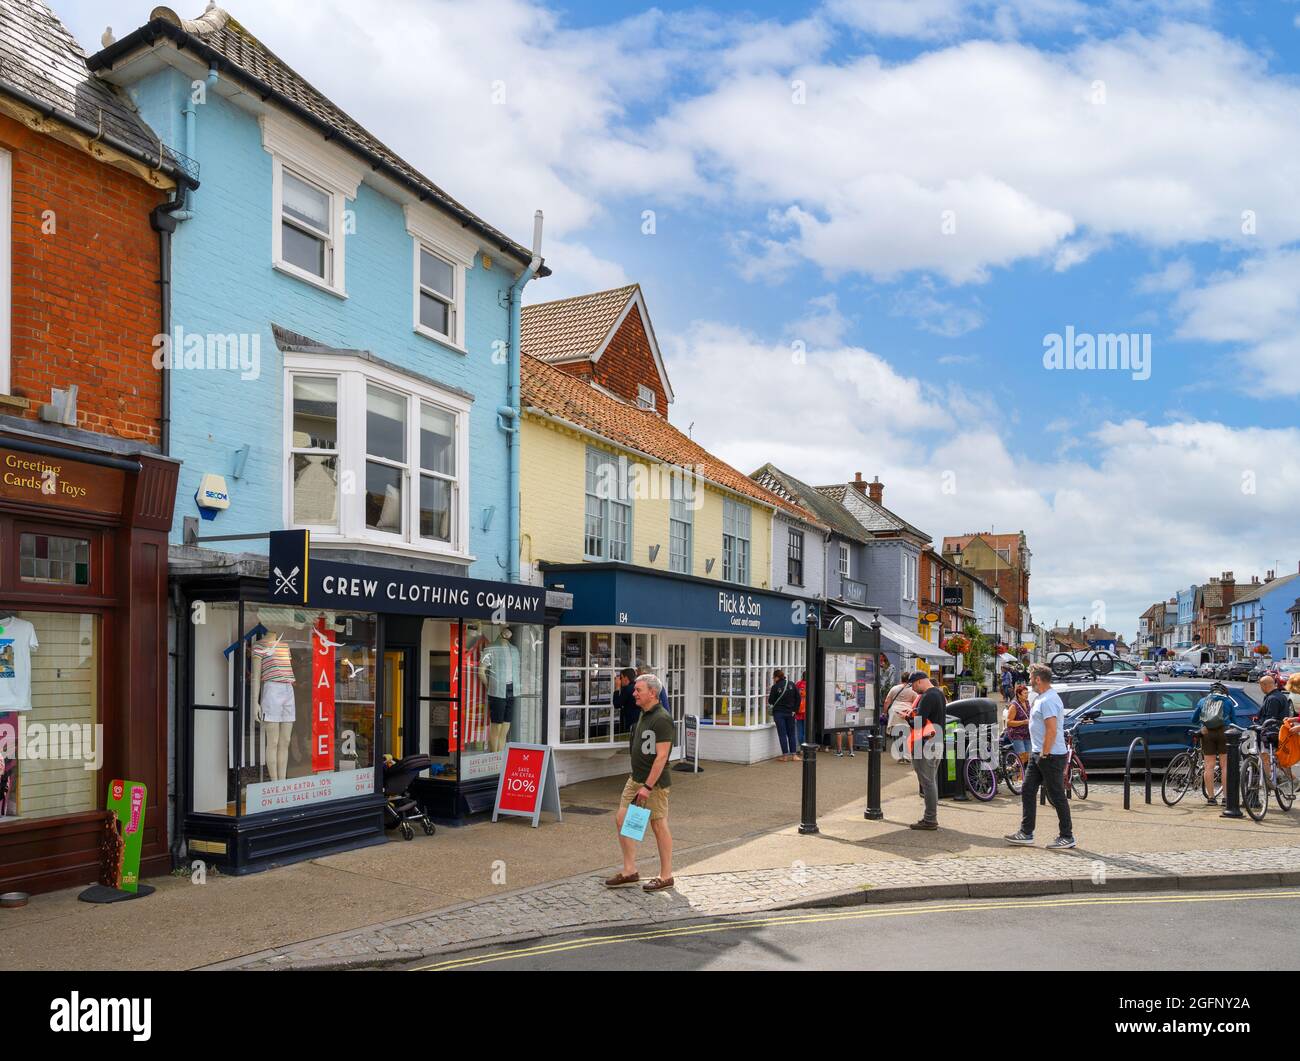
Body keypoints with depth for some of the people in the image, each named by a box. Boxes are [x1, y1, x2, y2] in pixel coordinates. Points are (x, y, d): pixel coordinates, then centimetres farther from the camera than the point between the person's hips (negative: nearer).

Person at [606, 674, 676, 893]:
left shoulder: (662, 719, -19)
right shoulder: (644, 714, 11)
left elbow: (661, 756, -23)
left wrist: (648, 786, -24)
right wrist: (638, 782, 19)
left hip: (654, 781, -9)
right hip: (636, 778, 9)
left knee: (659, 825, 1)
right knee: (622, 819, 7)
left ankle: (666, 876, 13)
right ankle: (629, 871, 16)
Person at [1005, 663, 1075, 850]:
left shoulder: (1048, 700, -19)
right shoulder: (1040, 698, 14)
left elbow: (1052, 730, -26)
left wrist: (1044, 755, -22)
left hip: (1051, 756, -11)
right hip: (1037, 754, 11)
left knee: (1057, 797, -1)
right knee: (1027, 792, 10)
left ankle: (1067, 837, 9)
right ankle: (1026, 833, 14)